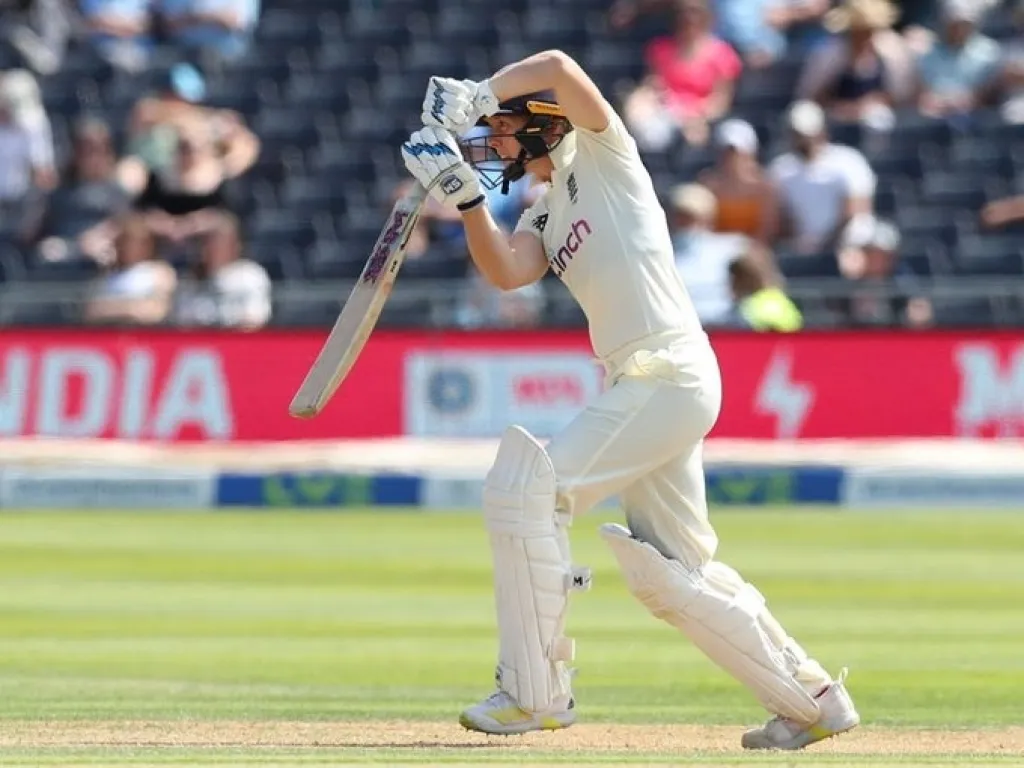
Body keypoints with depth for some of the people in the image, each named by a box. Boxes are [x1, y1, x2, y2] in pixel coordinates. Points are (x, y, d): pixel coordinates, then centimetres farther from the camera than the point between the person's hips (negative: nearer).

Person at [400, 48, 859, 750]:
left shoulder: (602, 155, 0)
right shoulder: (546, 216, 22)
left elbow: (558, 67, -17)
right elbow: (506, 272, 2)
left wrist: (474, 96, -14)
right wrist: (467, 198, -9)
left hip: (669, 372, -10)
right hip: (642, 384, 10)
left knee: (525, 489, -14)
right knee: (667, 573, 12)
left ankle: (535, 692, -10)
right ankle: (812, 699, 21)